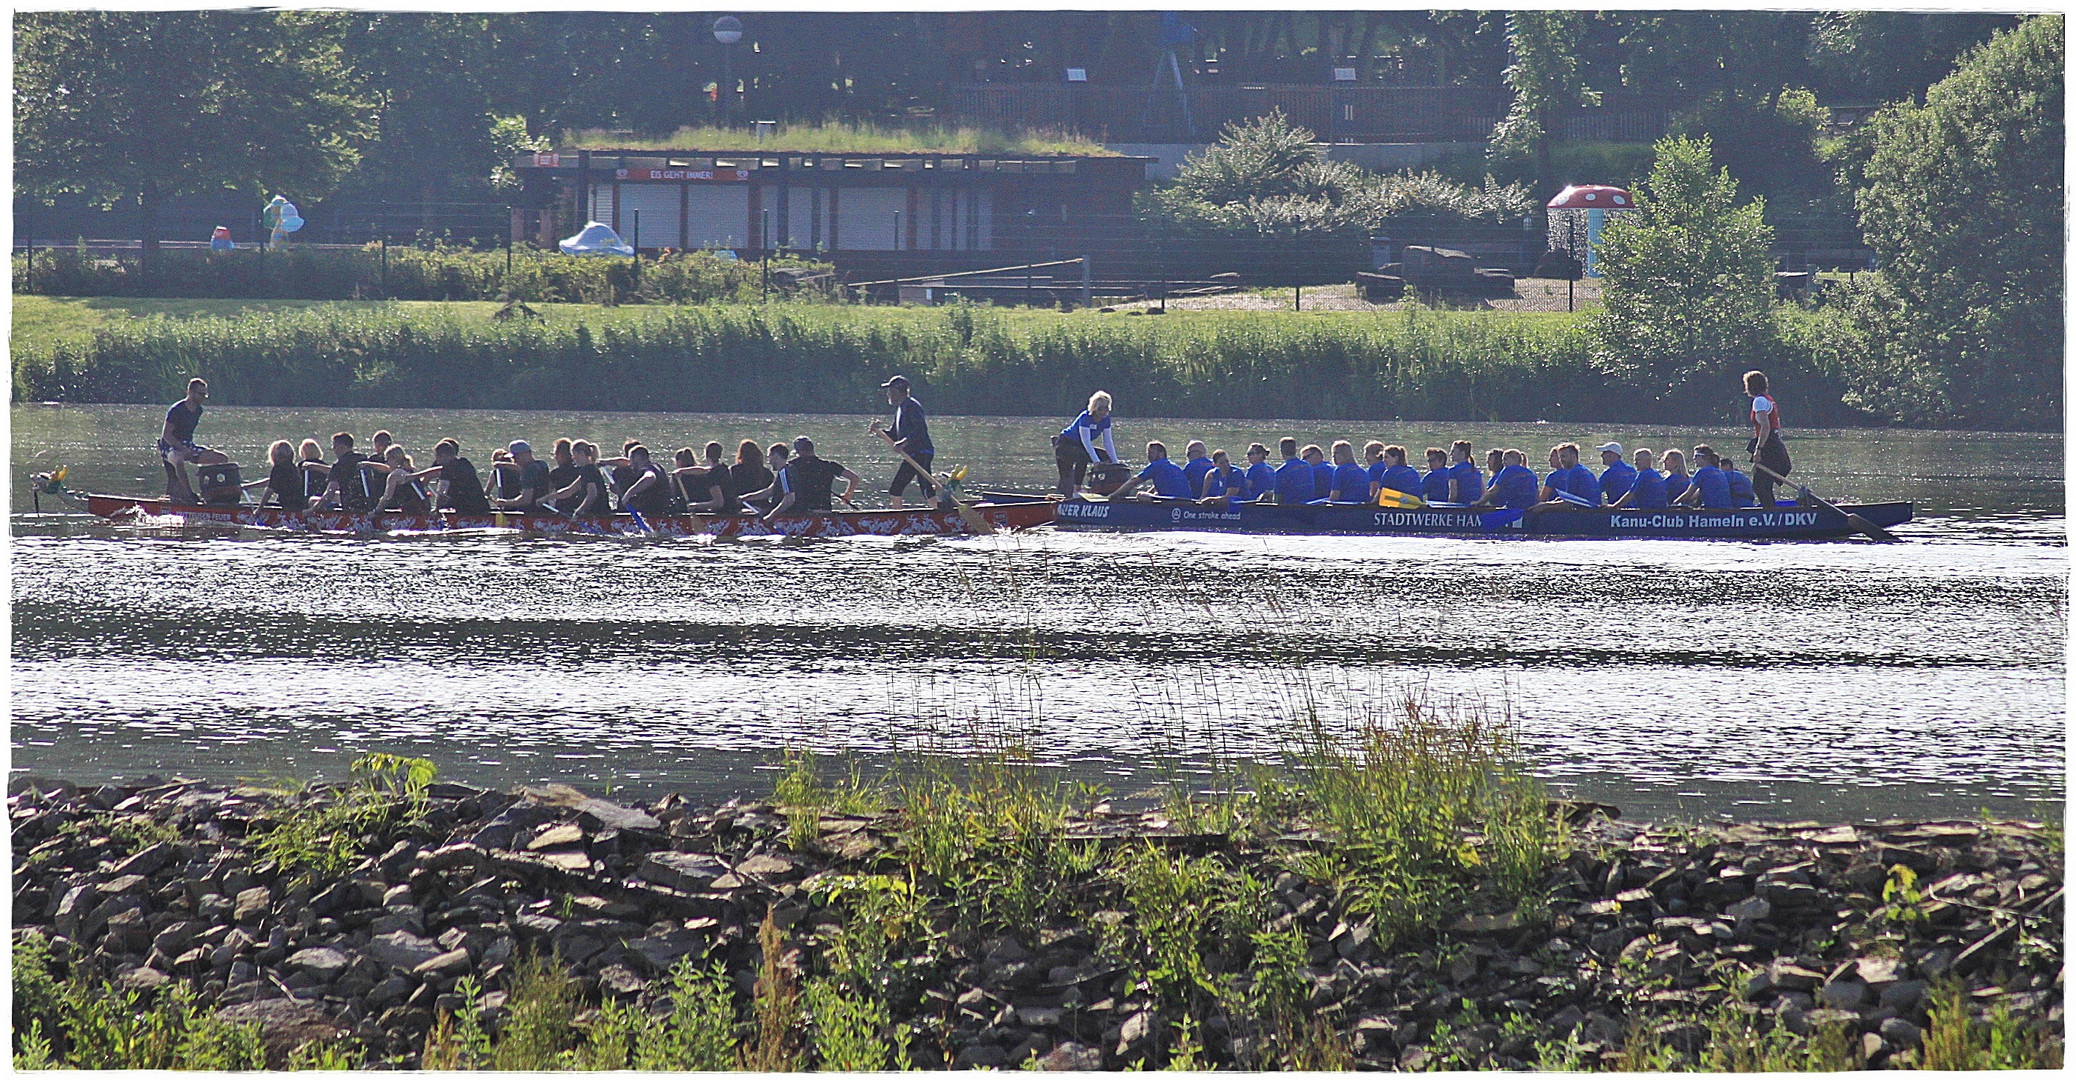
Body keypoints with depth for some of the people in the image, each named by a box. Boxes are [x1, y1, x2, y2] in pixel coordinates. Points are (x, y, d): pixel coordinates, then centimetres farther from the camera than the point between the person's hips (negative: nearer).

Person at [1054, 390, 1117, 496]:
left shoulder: (1106, 419, -4)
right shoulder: (1086, 418, -27)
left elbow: (1107, 442, -1)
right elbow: (1086, 442, -32)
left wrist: (1115, 463, -9)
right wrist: (1097, 462, -38)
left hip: (1079, 447, 8)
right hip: (1064, 444, -8)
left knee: (1108, 456, -1)